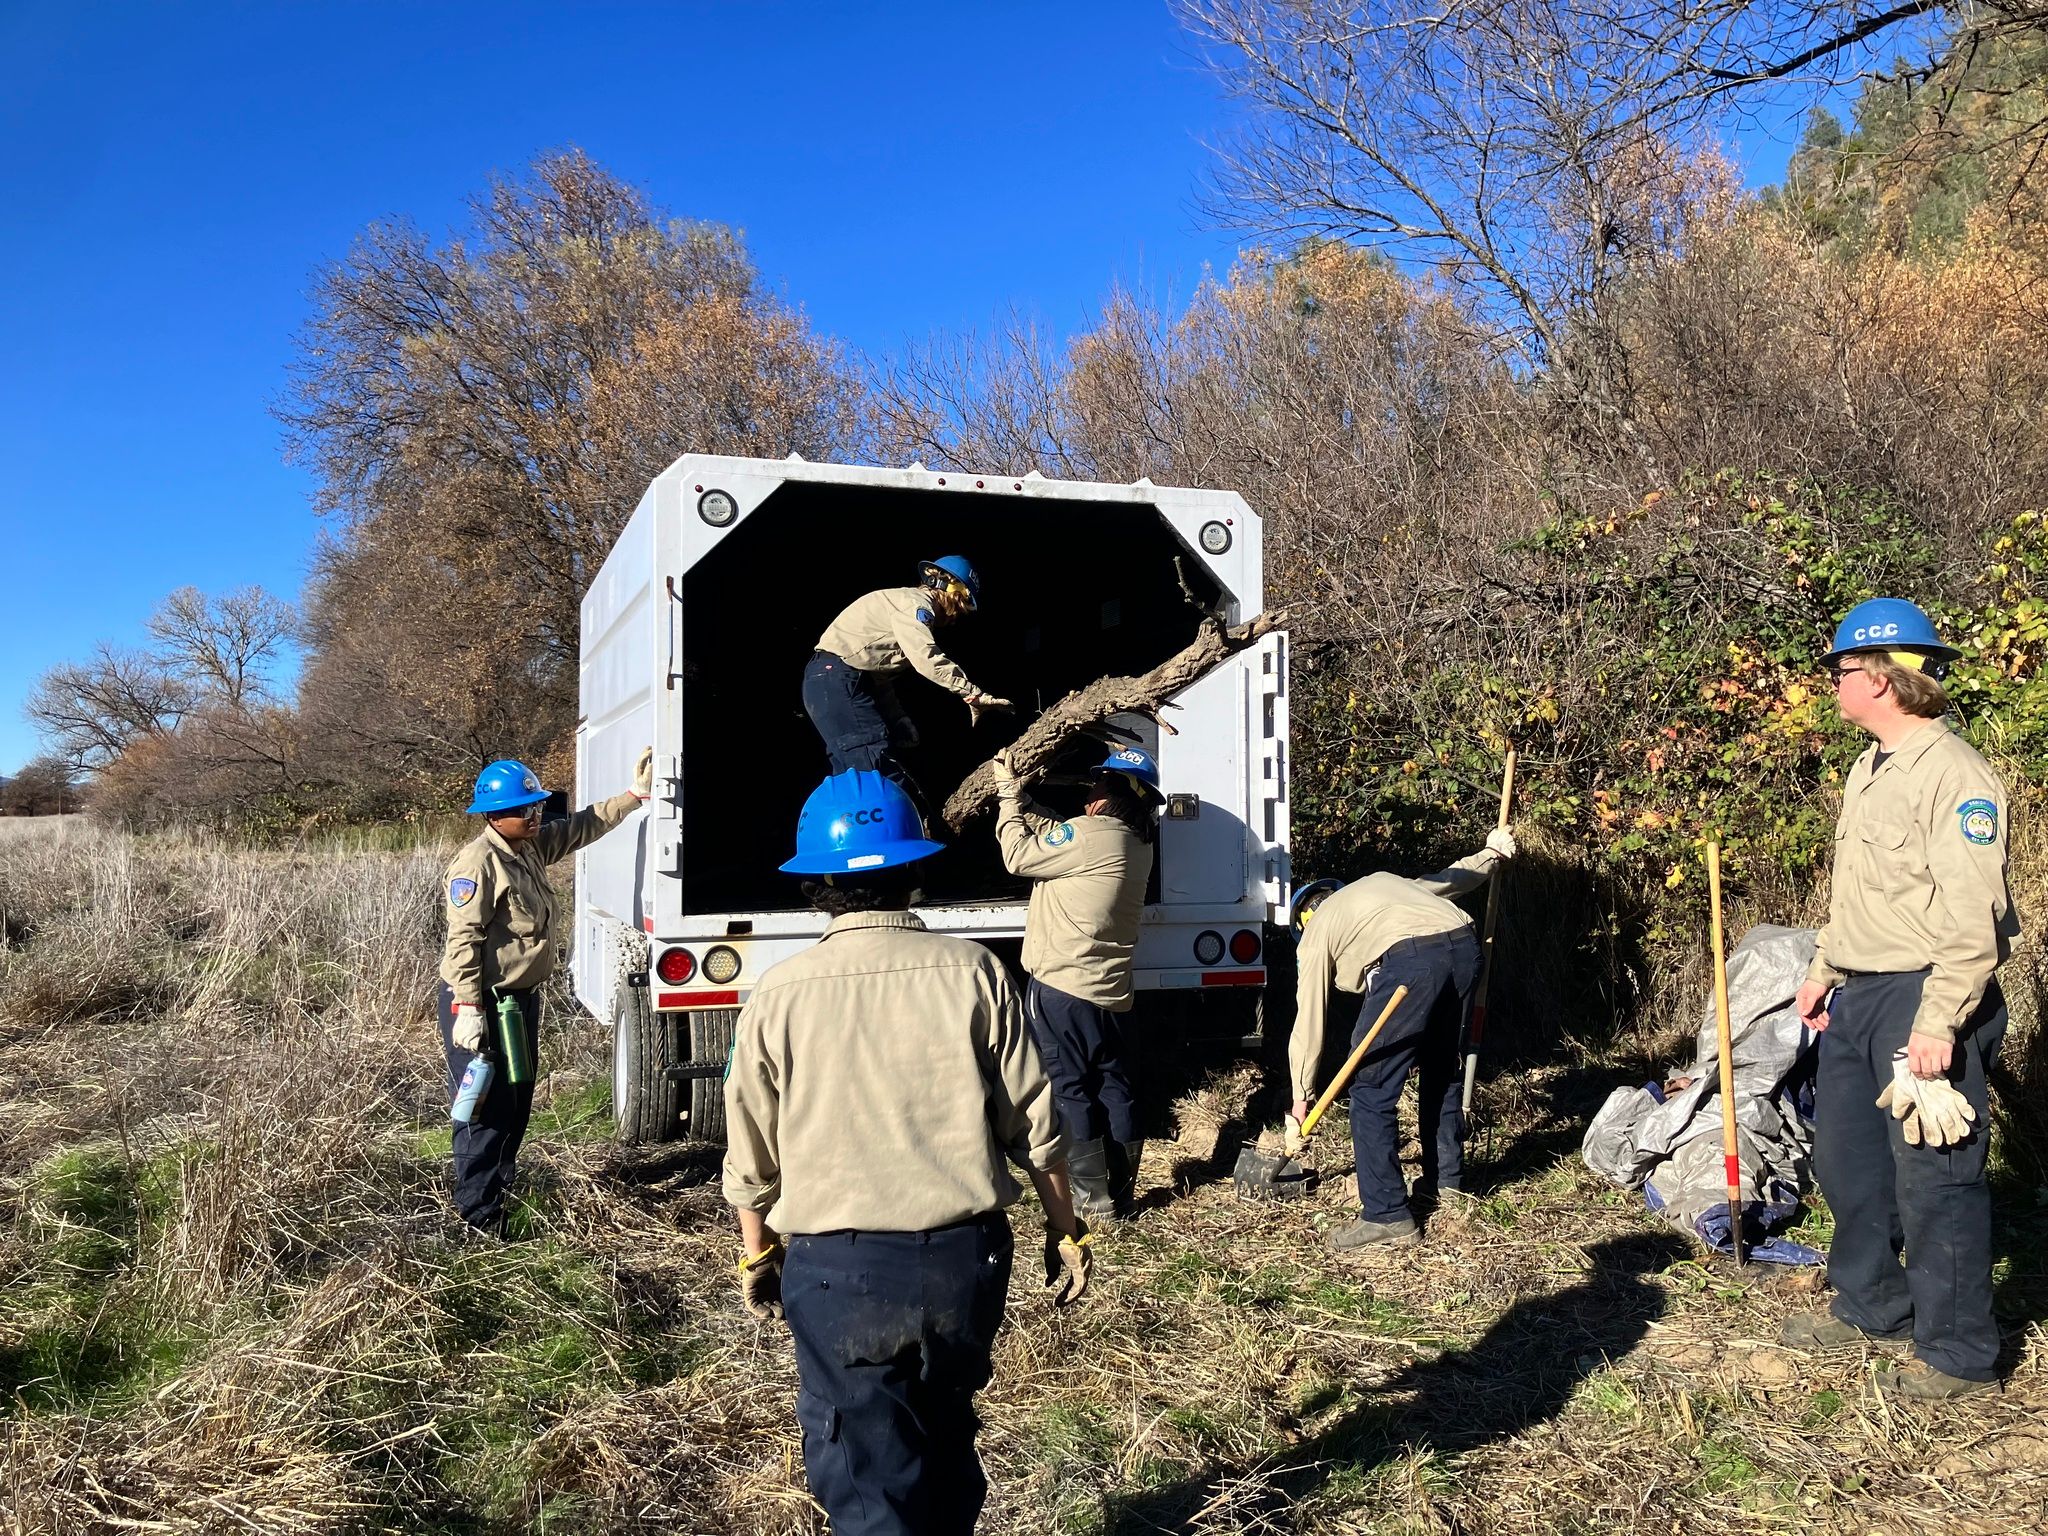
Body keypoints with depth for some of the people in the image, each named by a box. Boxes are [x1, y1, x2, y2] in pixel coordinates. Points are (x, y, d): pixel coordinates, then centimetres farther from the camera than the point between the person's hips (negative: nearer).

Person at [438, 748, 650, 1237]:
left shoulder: (532, 846, 7)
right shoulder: (478, 863, -19)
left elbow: (582, 827, 18)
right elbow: (464, 939, -23)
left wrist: (635, 794, 12)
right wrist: (468, 1008, -26)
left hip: (522, 996, 10)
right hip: (482, 1001, -10)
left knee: (519, 1098, 19)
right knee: (488, 1106, -5)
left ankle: (501, 1182, 34)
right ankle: (479, 1212, 4)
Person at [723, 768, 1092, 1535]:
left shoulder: (779, 994, -7)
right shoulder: (972, 972, -6)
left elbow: (751, 1158, 0)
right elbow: (1034, 1125, -3)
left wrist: (757, 1254, 17)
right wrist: (1065, 1228, 11)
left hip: (839, 1269, -2)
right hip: (965, 1257, 3)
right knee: (945, 1442, 27)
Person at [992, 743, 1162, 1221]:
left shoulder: (1090, 834, -18)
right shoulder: (1136, 844, 10)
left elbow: (1019, 855, -8)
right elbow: (1051, 835, 17)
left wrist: (1007, 792, 2)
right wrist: (1014, 792, 15)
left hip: (1061, 986, -9)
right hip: (1108, 990, 9)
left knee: (1067, 1090, -1)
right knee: (1112, 1088, 13)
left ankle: (1093, 1200, 2)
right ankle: (1120, 1193, 21)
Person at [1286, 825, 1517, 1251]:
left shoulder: (1317, 931, 21)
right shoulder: (1381, 880, 37)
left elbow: (1308, 1022, 19)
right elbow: (1449, 879, 46)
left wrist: (1300, 1103, 24)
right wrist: (1490, 853, 67)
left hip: (1408, 961, -7)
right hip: (1464, 945, 7)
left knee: (1372, 1091, 4)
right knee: (1442, 1071, 27)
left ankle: (1387, 1215, 5)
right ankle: (1447, 1181, 40)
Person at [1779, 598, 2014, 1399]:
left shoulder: (1954, 775, -18)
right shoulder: (1867, 769, 13)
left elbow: (1972, 917, -23)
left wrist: (1938, 1025, -25)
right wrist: (1824, 969, 22)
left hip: (1924, 1001, -10)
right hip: (1858, 997, 10)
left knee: (1934, 1180, 0)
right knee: (1846, 1160, 18)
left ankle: (1958, 1354, 14)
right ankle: (1870, 1304, 35)